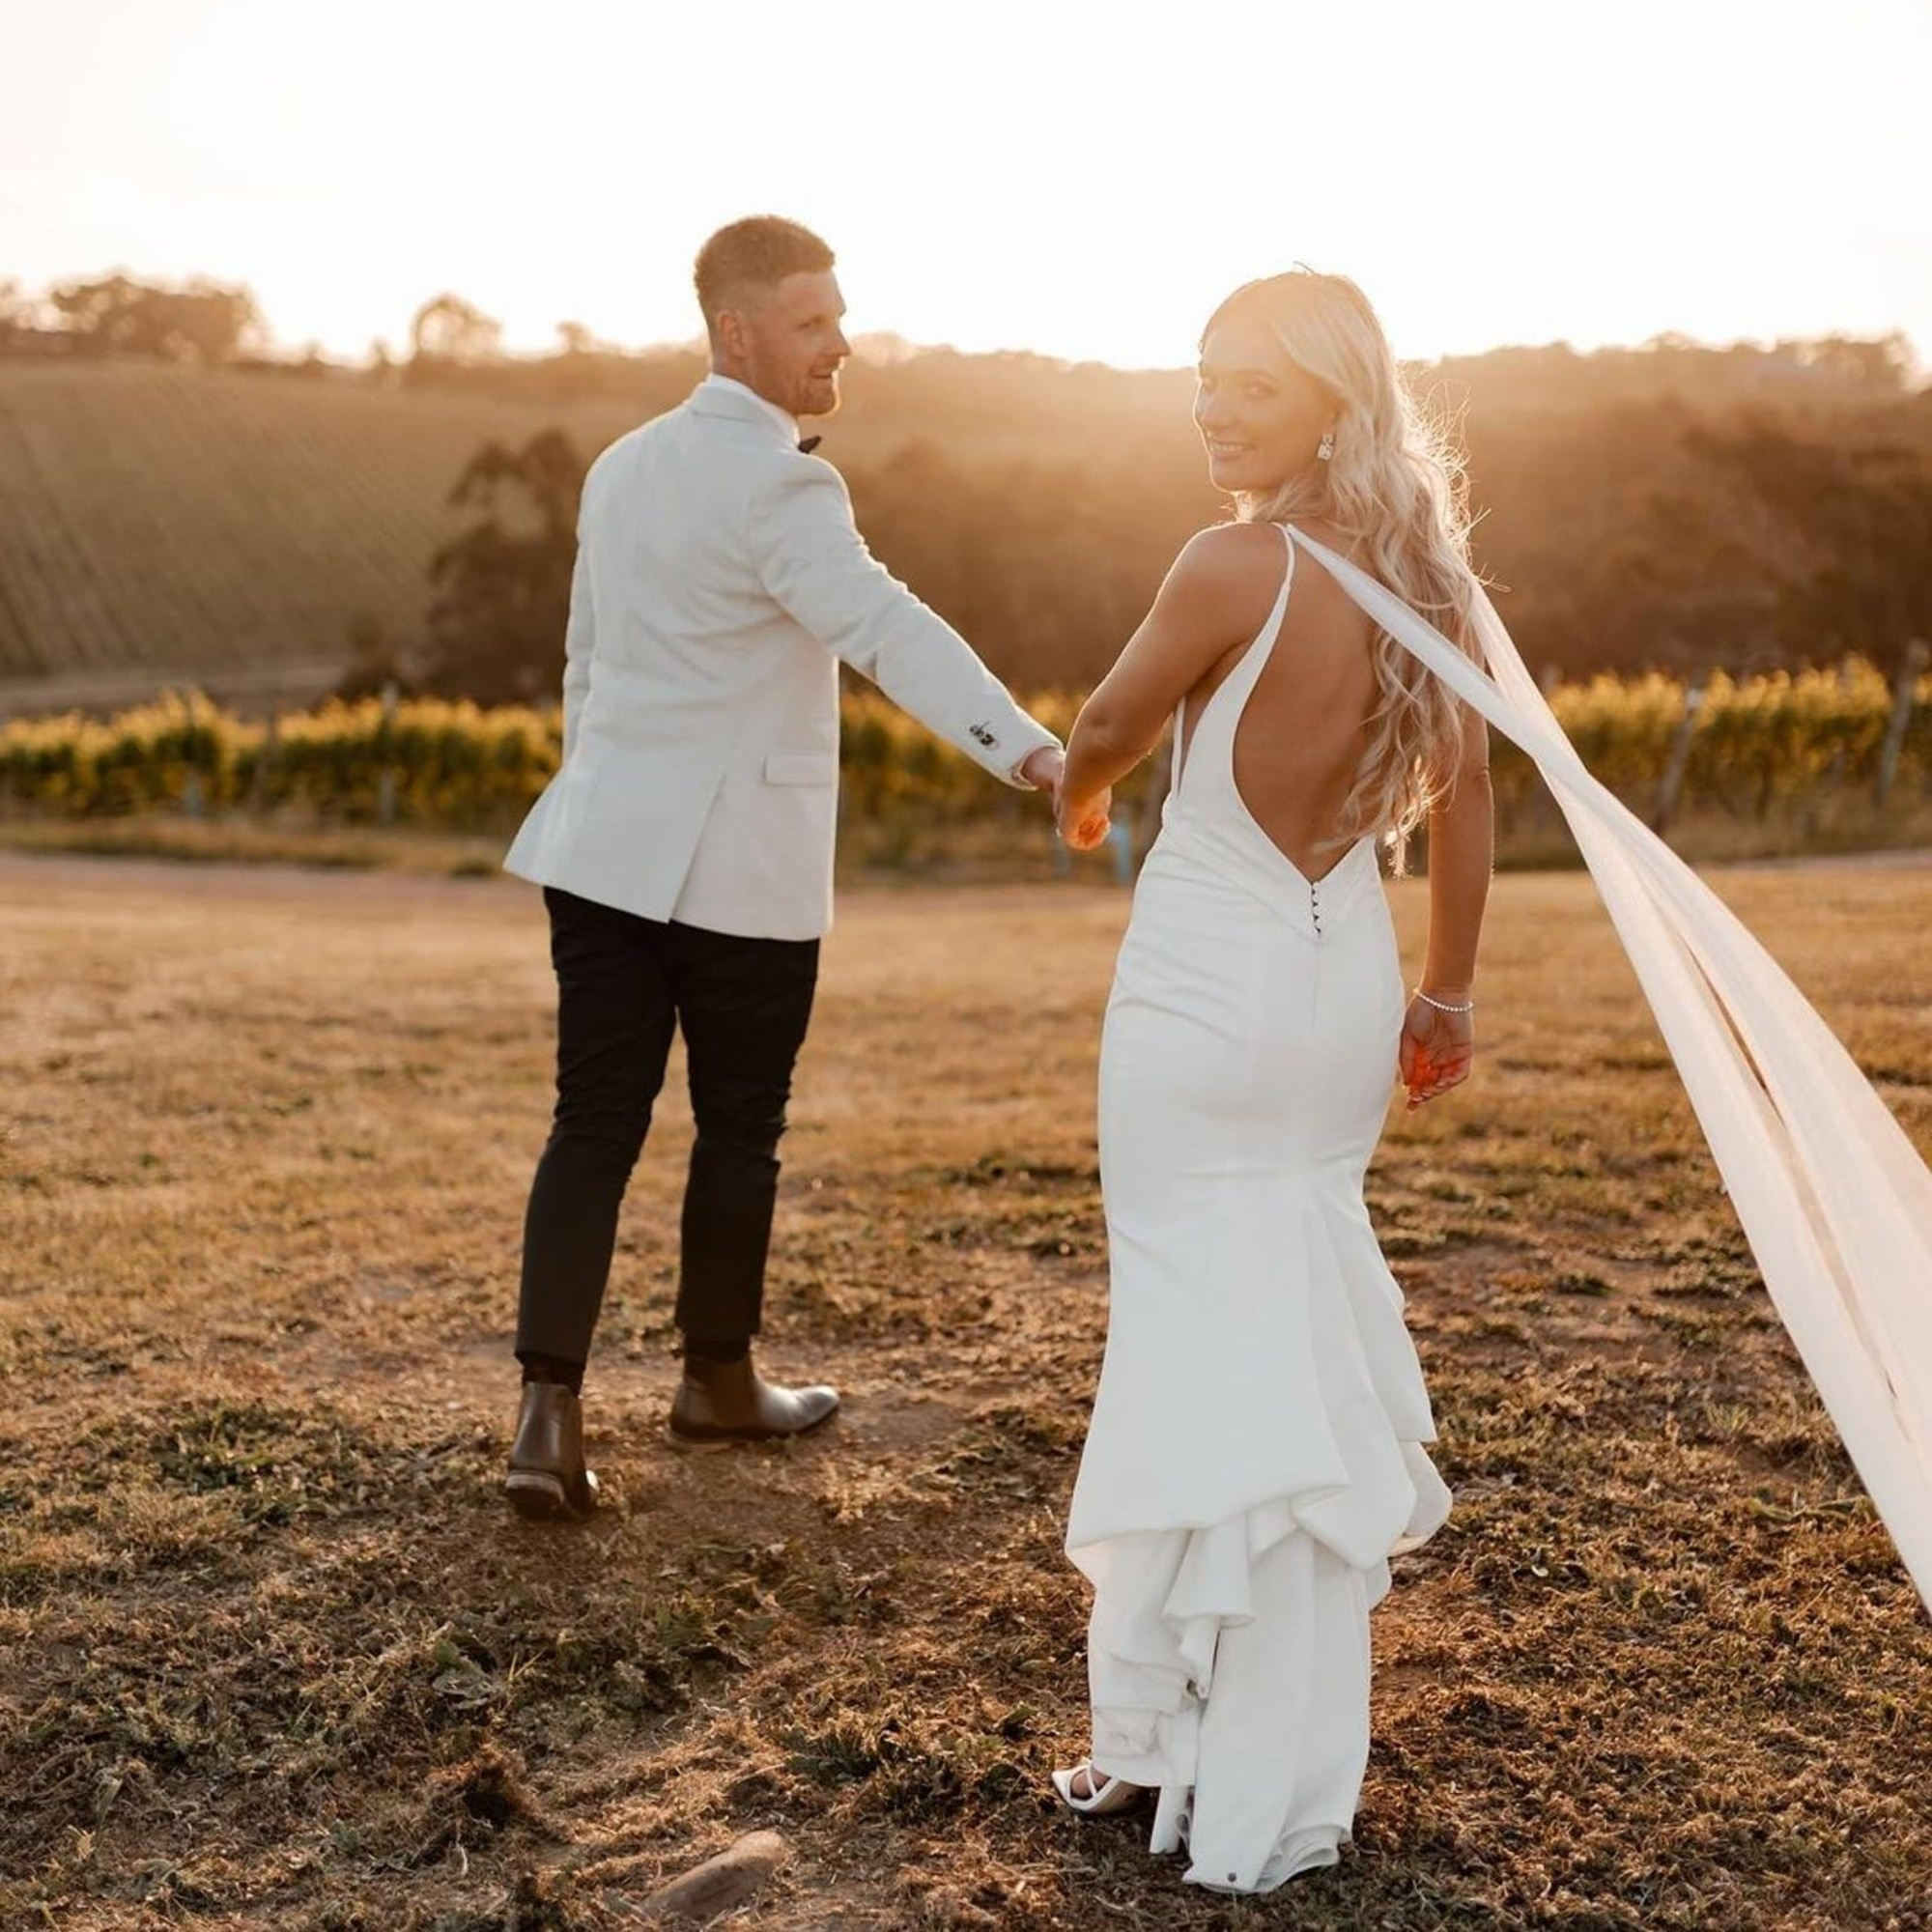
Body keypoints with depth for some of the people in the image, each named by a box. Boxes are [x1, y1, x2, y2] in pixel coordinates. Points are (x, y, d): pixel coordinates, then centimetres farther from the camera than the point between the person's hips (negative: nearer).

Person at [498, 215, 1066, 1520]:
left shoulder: (623, 467, 14)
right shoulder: (782, 489, -13)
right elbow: (887, 630, -31)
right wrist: (1025, 746, -43)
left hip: (607, 846, 7)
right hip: (741, 867, -7)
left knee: (596, 1124, 4)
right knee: (740, 1128, 10)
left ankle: (551, 1408, -5)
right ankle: (718, 1382, 26)